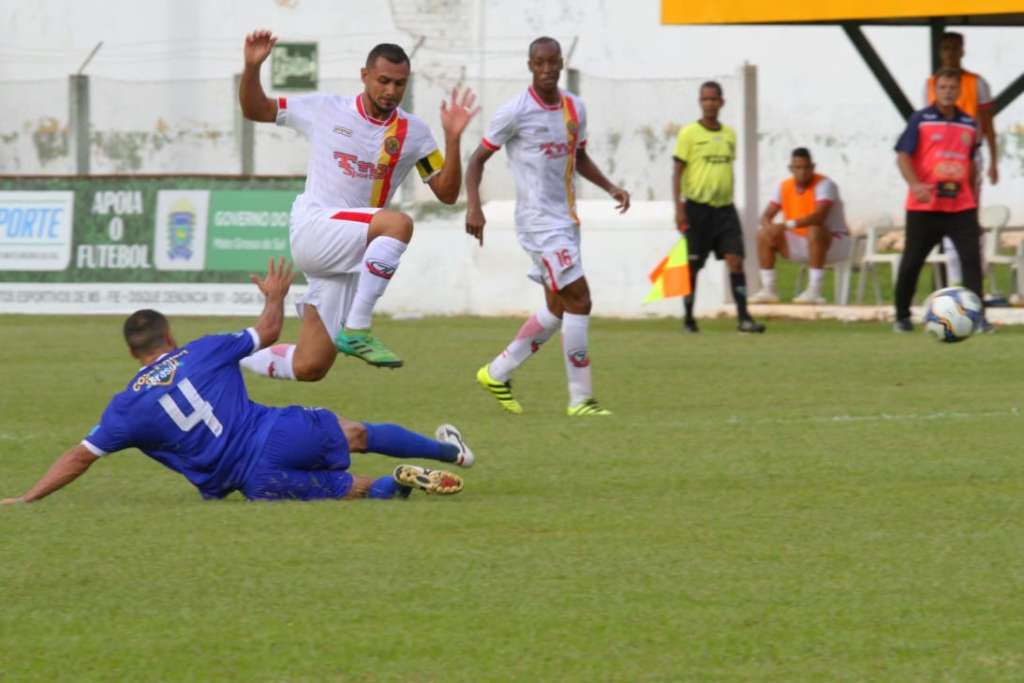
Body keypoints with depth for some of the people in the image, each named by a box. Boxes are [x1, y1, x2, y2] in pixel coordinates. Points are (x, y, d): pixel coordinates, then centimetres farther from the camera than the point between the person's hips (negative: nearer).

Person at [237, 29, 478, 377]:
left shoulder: (413, 133, 7)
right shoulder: (325, 110, 2)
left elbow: (447, 193, 4)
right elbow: (254, 110, 11)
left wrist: (452, 138, -9)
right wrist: (252, 67, -7)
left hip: (351, 261, 4)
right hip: (312, 231, -4)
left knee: (309, 368, 0)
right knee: (397, 223, -32)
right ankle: (356, 330, -29)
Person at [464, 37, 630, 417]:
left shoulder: (575, 108, 9)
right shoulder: (516, 112, -10)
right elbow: (478, 159, -4)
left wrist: (610, 188, 9)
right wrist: (473, 207, -17)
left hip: (566, 220, 8)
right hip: (539, 221, -8)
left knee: (558, 308, 13)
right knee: (578, 300, -15)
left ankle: (497, 374, 29)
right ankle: (581, 399, -10)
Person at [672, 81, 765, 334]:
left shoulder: (729, 135, 11)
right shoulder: (689, 133, -3)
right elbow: (677, 171, -5)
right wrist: (678, 207, -12)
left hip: (724, 208, 4)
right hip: (697, 207, -4)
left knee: (735, 259, -8)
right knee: (692, 265, 3)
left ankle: (743, 317, -10)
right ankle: (688, 318, 15)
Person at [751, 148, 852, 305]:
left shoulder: (824, 185, -20)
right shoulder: (784, 187, 0)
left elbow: (819, 216, -36)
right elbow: (766, 216, 1)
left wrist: (787, 225, -44)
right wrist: (769, 226, -26)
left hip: (833, 241, -6)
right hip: (802, 244, 6)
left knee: (814, 231, -39)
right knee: (763, 235, -6)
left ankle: (814, 291, -37)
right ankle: (768, 290, -5)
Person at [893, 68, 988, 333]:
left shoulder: (969, 124, 10)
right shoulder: (920, 120, -2)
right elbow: (903, 155, -7)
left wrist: (972, 197, 21)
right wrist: (914, 184, -24)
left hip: (961, 206, 3)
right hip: (924, 206, -3)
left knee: (972, 258, -9)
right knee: (912, 261, 5)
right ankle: (902, 316, 19)